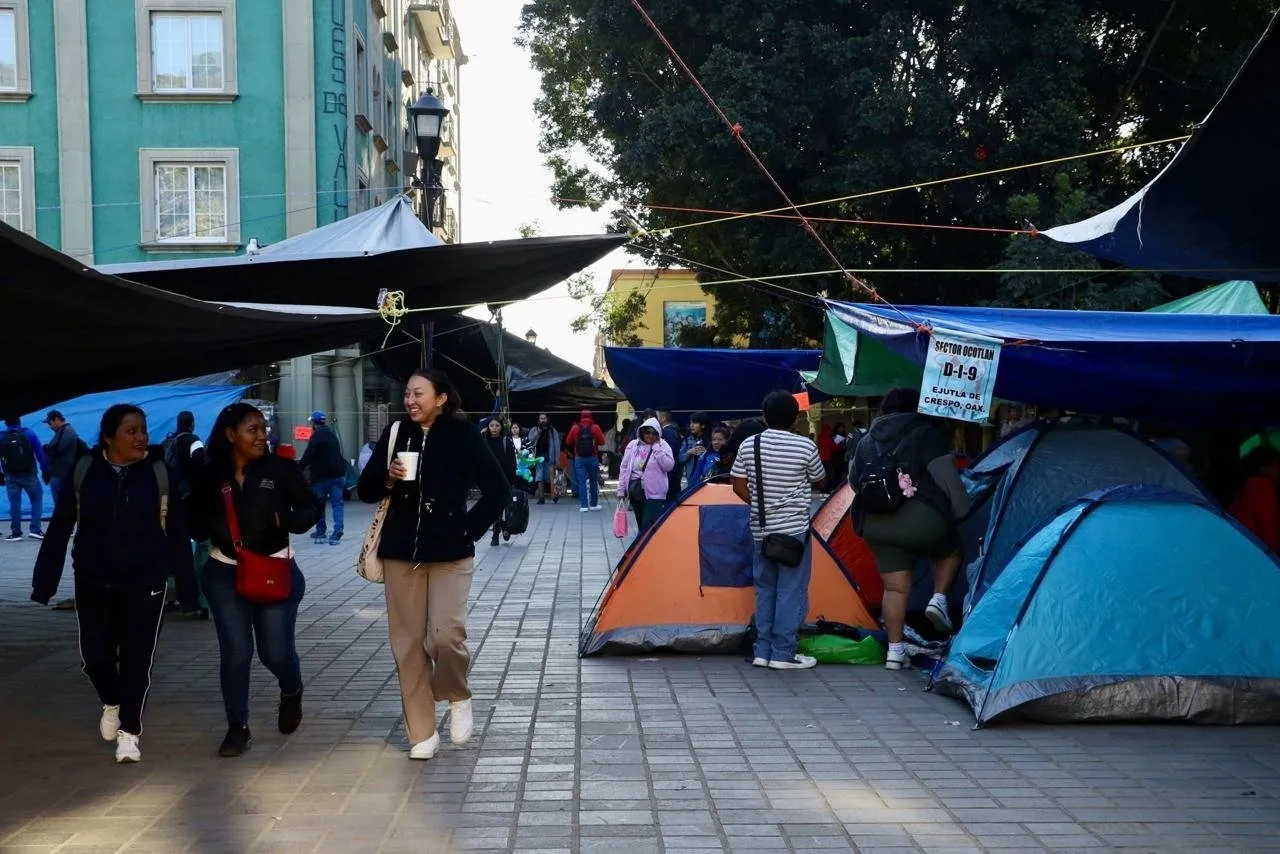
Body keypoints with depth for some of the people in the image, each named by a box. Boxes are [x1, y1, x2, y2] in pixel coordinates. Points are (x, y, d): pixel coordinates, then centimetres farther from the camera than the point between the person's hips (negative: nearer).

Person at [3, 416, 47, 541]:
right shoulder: (28, 434, -6)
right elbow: (40, 453, -7)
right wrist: (45, 470, 0)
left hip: (11, 477, 2)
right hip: (29, 475, -2)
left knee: (14, 504, 8)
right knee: (37, 500, 10)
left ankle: (16, 532, 9)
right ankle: (35, 529, 0)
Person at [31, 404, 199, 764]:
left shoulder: (161, 472, -6)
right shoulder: (84, 471, -4)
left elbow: (178, 534, -3)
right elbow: (59, 529, 0)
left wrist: (186, 587, -4)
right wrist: (44, 581, -2)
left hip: (145, 582, -1)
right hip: (93, 583, 2)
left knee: (137, 659, 0)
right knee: (95, 655, 7)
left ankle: (129, 732, 14)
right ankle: (111, 703, 37)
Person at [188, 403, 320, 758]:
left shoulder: (281, 468, -6)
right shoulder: (209, 476, -2)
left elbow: (312, 507, -1)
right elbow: (196, 526, 3)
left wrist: (284, 519, -21)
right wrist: (212, 526, -20)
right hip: (225, 574, 1)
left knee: (276, 651, 3)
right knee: (235, 652, -1)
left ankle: (292, 693, 37)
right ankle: (238, 727, 13)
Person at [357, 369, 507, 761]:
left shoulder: (462, 435, -5)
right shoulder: (394, 434, 4)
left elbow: (496, 488, -1)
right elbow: (365, 490, 9)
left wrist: (471, 529, -5)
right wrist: (387, 479, -11)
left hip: (449, 553, -3)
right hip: (400, 552, 3)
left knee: (446, 634, -16)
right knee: (408, 642, 4)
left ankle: (457, 698, 16)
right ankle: (422, 733, 15)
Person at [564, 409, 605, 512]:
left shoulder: (575, 428, -2)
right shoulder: (595, 427, -5)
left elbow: (568, 441, 3)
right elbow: (602, 441, -4)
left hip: (579, 458, 0)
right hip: (593, 458, 0)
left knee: (581, 482, 1)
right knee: (594, 481, 13)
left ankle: (583, 505, -4)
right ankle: (593, 504, 18)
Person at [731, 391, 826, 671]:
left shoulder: (748, 445, -1)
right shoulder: (806, 446, -9)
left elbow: (739, 487, 4)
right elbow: (820, 481, 6)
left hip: (761, 530, 4)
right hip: (794, 529, -4)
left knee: (765, 589, 14)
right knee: (791, 590, 2)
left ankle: (762, 650, 16)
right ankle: (783, 653, 2)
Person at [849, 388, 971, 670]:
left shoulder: (866, 441, 16)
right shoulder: (925, 434, 0)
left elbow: (855, 482, 22)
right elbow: (946, 477, -6)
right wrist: (961, 511, 3)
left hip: (875, 525, 4)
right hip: (921, 519, -4)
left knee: (895, 587, 11)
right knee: (950, 550, 26)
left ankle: (895, 651, 8)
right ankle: (939, 600, 6)